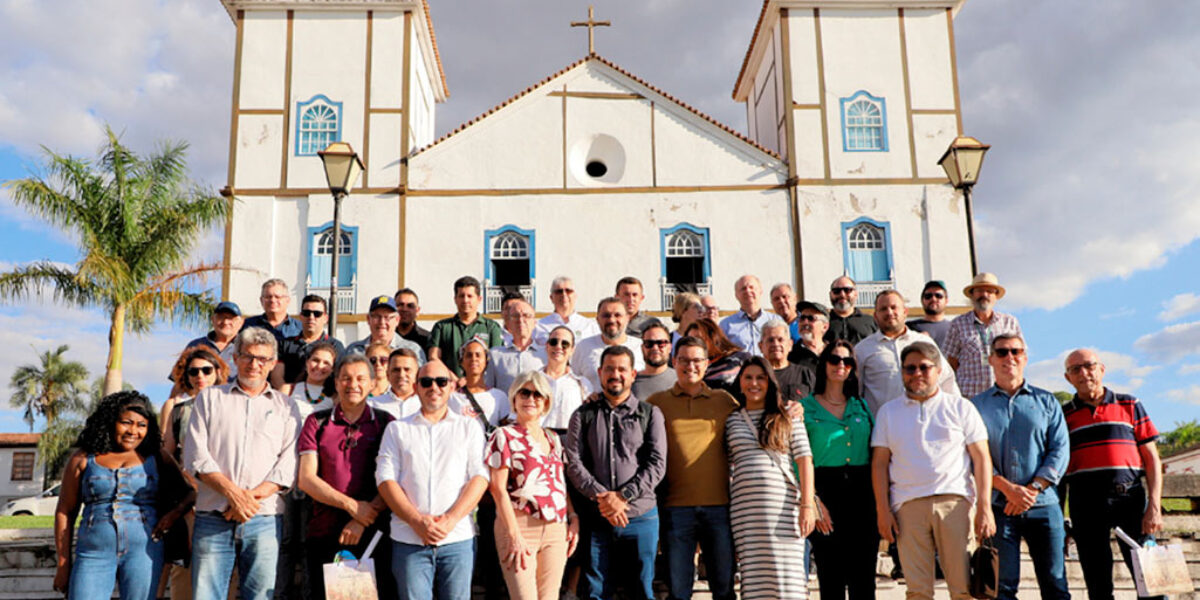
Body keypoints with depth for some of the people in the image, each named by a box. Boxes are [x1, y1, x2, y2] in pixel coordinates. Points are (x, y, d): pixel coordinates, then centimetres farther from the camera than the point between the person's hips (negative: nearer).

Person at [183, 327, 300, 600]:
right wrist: (233, 492, -11)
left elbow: (289, 464, 4)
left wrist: (253, 496, -11)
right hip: (213, 518, 0)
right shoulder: (210, 397, 15)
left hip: (264, 521, 0)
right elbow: (195, 455, 3)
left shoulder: (285, 406, 15)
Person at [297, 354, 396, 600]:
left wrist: (362, 520, -12)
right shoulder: (317, 422, 9)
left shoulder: (385, 423, 7)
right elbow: (306, 478, 0)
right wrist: (351, 505, -10)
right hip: (325, 534, 1)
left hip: (373, 534, -1)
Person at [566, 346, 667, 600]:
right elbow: (574, 463, -1)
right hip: (596, 518, 0)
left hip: (641, 515, 0)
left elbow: (657, 464, -1)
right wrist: (601, 497, -15)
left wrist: (623, 496, -13)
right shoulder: (584, 415, 9)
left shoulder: (650, 414, 8)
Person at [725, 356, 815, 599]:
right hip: (745, 506, 1)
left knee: (786, 569, -5)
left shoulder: (787, 417, 10)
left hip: (783, 504, -1)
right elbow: (726, 465, 16)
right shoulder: (732, 420, 14)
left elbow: (804, 460, 4)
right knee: (753, 574, 0)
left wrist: (807, 504, -5)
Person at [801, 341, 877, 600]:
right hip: (826, 489, -3)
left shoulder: (862, 405, 15)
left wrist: (879, 499, 3)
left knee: (864, 579, 2)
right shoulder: (806, 407, 4)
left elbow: (875, 453, 14)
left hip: (862, 491, 3)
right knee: (831, 579, -1)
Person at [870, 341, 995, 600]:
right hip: (908, 505, 1)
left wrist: (985, 507, -2)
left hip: (954, 501, -1)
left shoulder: (961, 407, 11)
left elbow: (981, 459, 7)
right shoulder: (888, 412, 15)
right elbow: (879, 463, 11)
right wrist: (883, 510, 2)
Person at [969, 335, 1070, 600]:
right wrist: (1007, 487, -14)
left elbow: (1060, 449, 4)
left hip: (1043, 505, 1)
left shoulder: (1047, 401, 13)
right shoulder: (977, 406, 9)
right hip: (998, 507, -1)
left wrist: (1033, 489, -9)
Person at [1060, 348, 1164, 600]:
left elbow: (1152, 459, 8)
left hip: (1130, 498, 0)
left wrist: (1154, 507, -4)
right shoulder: (1063, 416, 11)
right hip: (1085, 503, 0)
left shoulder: (1130, 405, 11)